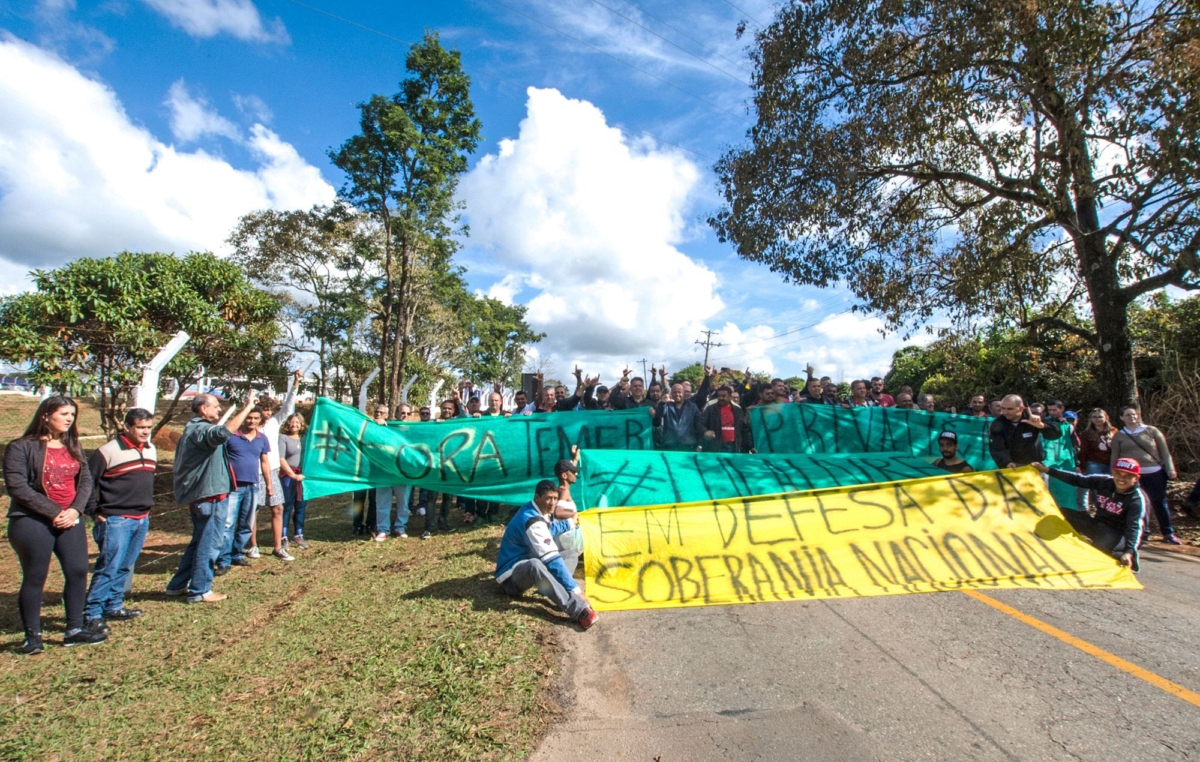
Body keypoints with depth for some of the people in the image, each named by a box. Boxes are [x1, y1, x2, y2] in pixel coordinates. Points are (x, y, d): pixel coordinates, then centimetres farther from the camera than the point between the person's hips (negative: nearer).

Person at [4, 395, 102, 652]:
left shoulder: (73, 447, 12)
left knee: (78, 572, 3)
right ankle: (32, 636, 17)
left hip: (70, 521, 5)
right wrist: (53, 512, -17)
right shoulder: (21, 447, -6)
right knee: (35, 578, 3)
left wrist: (75, 509, -9)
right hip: (32, 523, -5)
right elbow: (16, 486, -14)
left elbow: (86, 480, 7)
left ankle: (74, 629, 14)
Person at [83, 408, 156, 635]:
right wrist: (94, 512, -9)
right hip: (116, 520, -7)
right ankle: (91, 613, 7)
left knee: (125, 567, 15)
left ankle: (114, 606, 26)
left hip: (142, 520, 7)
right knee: (108, 568, -4)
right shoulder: (108, 451, -13)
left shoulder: (151, 450, 10)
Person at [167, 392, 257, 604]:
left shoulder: (193, 429, 16)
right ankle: (200, 590, 6)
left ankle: (178, 584, 29)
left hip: (202, 494, 11)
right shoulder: (200, 429, -18)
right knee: (209, 543, -2)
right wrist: (247, 407, -38)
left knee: (200, 541, 20)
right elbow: (222, 433, -40)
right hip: (210, 495, -11)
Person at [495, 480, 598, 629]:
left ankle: (565, 598, -19)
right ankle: (579, 609, -46)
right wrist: (576, 591, -30)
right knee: (534, 565, -43)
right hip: (511, 576, -10)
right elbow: (551, 560, -30)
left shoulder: (533, 511, 2)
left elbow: (548, 530, 23)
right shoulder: (531, 521, -27)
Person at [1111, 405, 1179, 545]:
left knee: (1160, 503, 6)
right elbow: (1115, 458, 8)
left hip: (1155, 473, 0)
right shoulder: (1119, 436, 6)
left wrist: (1170, 468, -4)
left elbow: (1164, 451, 5)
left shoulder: (1151, 431, 5)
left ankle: (1168, 533, 18)